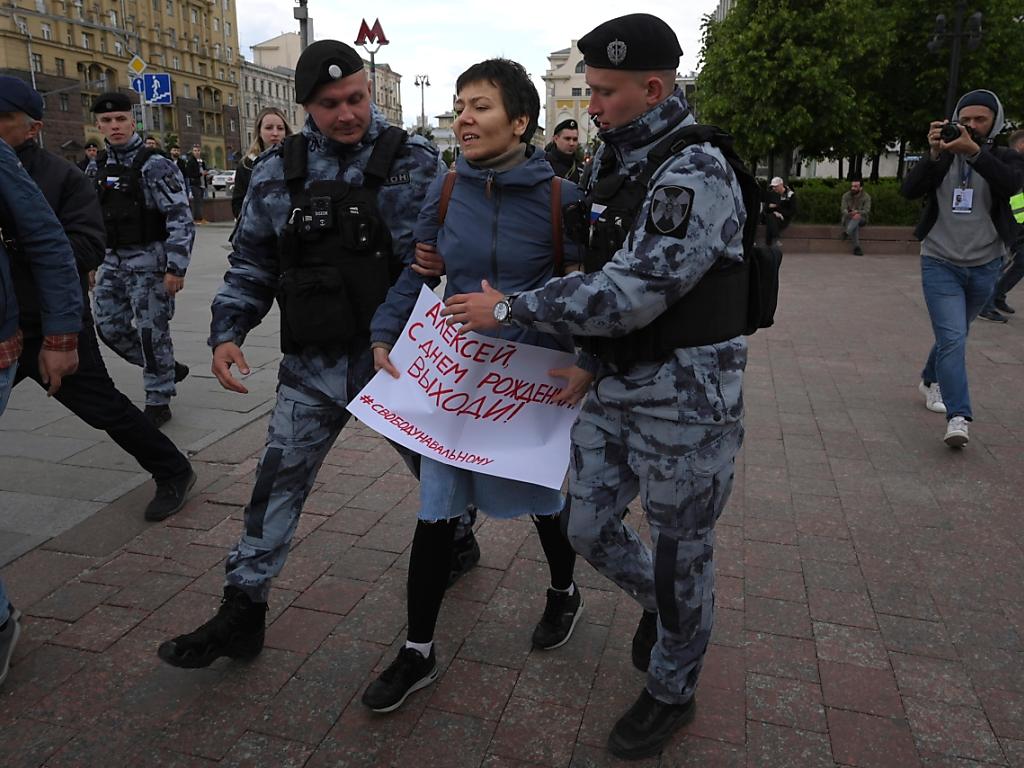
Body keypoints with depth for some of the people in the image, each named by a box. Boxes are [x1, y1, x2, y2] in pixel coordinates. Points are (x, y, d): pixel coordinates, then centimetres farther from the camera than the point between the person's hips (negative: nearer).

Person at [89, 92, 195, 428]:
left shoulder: (154, 165, -10)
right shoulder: (99, 167, 11)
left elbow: (180, 218, -16)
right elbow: (93, 219, 20)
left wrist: (176, 268, -21)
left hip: (148, 261, -7)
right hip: (112, 261, 7)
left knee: (151, 332, -2)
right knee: (110, 327, 8)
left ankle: (158, 402, 13)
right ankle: (168, 368, 28)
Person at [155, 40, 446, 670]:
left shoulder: (416, 160, -5)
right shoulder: (279, 173, 4)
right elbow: (252, 263, 9)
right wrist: (227, 332, 0)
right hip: (314, 362, 3)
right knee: (279, 481, 7)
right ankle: (244, 609, 22)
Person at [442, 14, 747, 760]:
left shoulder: (696, 173, -18)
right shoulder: (613, 158, 8)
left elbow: (629, 294, -26)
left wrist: (509, 310, -19)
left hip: (686, 397, -7)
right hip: (615, 385, 8)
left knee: (680, 552, 10)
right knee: (589, 528, 15)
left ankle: (671, 692, 35)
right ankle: (659, 601, 47)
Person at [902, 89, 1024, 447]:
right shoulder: (941, 158, 1)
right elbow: (909, 190, -15)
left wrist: (974, 152, -38)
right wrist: (934, 153, -31)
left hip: (984, 267, 2)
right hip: (940, 264, -2)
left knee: (953, 334, 19)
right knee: (952, 339, -13)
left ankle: (931, 380, 43)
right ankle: (958, 417, -15)